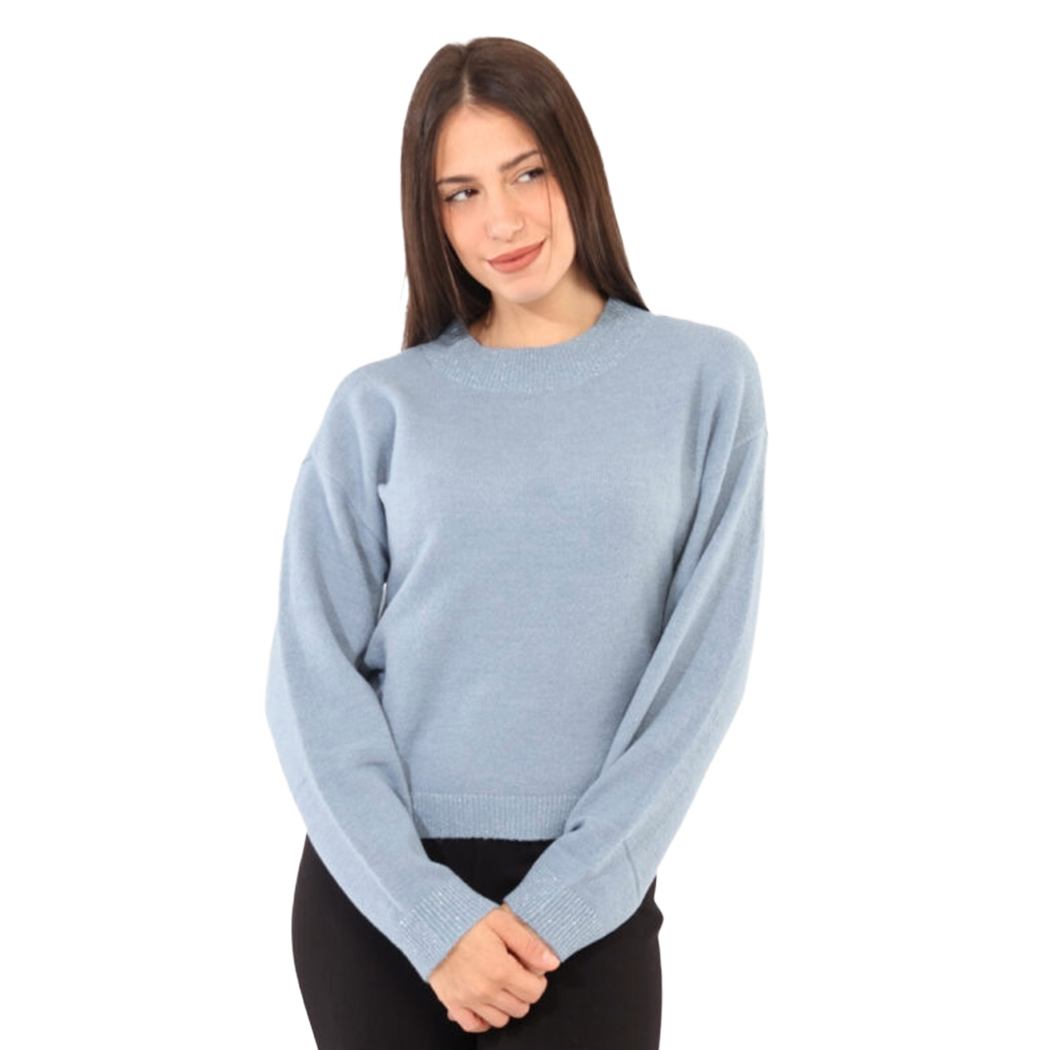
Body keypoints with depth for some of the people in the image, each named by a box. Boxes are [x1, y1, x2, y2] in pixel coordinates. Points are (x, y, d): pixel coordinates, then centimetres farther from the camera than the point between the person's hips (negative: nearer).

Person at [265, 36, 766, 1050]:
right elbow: (313, 674, -1)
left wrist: (554, 907, -9)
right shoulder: (378, 405, 2)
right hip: (378, 887, 1)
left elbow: (703, 662, -4)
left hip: (587, 903, 0)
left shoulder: (705, 376, 1)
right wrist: (434, 917, -10)